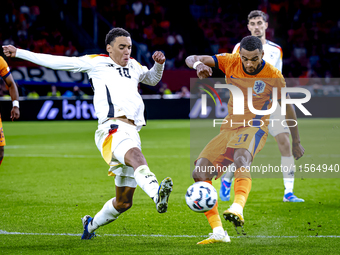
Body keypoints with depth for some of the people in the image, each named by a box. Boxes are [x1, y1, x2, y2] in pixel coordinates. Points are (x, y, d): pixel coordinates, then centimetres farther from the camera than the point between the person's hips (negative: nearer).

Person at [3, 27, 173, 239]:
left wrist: (159, 64, 25)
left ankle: (92, 224, 33)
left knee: (124, 202, 8)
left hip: (132, 132, 7)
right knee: (136, 157, -40)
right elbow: (57, 62, 18)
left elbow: (152, 79, 48)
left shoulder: (134, 67, 28)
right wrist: (19, 53, 21)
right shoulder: (96, 62, 13)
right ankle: (157, 193, -67)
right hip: (112, 128, -7)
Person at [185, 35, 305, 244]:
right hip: (230, 128, 5)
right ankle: (218, 232, -9)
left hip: (255, 128, -5)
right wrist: (198, 64, -31)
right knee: (200, 171, -11)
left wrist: (296, 142, 12)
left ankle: (238, 208, -62)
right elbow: (191, 59, -5)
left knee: (241, 156, -39)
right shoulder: (230, 62, -2)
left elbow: (287, 107, 5)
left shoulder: (273, 76, -8)